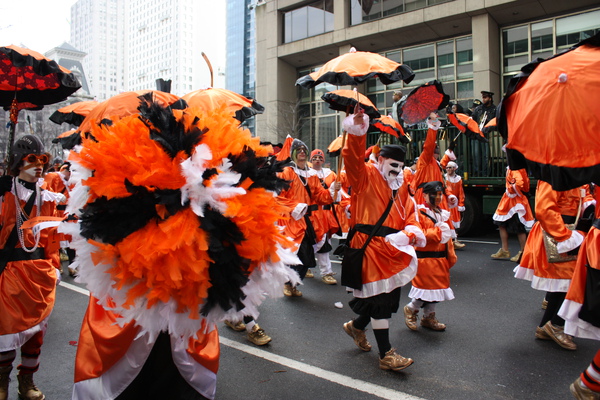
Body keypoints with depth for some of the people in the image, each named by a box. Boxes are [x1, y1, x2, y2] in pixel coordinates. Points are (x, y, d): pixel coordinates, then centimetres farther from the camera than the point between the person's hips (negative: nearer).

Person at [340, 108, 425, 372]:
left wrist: (411, 232, -7)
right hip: (369, 245, -7)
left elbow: (409, 213, 13)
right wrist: (357, 131, -36)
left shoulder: (400, 187, 17)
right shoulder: (365, 175, -3)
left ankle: (357, 326, 39)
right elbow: (353, 158, -22)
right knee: (380, 299, -3)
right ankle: (386, 355, 8)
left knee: (389, 296, 13)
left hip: (393, 248, 7)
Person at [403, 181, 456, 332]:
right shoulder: (419, 212, -10)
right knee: (426, 285, -4)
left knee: (438, 285, 12)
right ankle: (411, 309, 21)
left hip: (441, 257, 8)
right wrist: (437, 232, -22)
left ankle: (429, 317, 27)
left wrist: (451, 256, 12)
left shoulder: (443, 213, 13)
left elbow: (448, 236, 17)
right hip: (425, 257, -7)